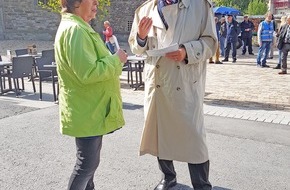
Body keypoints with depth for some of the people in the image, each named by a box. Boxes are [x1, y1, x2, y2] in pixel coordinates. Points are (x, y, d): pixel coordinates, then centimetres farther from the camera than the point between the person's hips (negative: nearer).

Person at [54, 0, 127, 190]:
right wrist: (116, 60, -17)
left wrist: (112, 59, 9)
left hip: (90, 107, 11)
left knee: (90, 159, 22)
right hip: (87, 110, -11)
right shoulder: (75, 29, -21)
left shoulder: (78, 27, 14)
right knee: (88, 162, 3)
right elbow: (88, 73, -29)